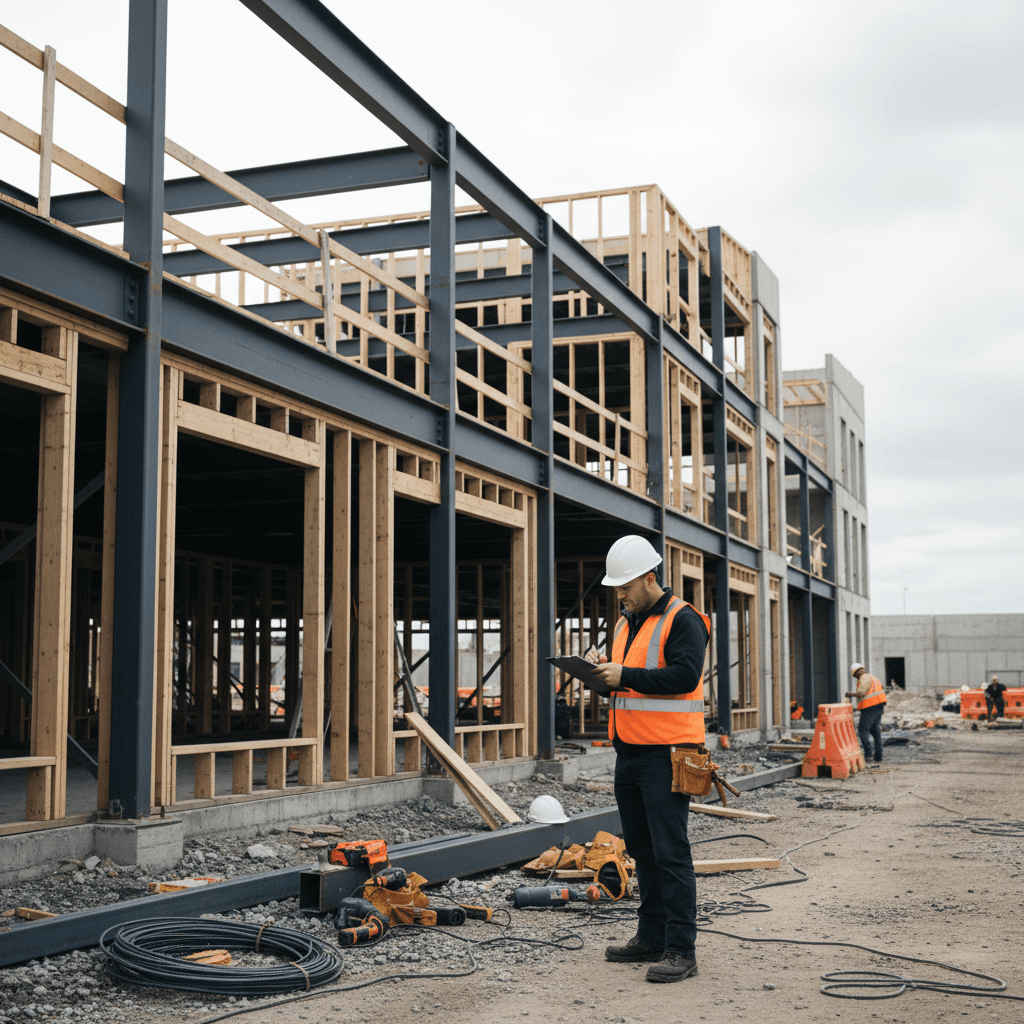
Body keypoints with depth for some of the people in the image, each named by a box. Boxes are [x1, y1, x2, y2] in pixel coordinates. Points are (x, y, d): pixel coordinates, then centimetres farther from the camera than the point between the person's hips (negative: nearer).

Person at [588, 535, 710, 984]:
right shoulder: (626, 623, 17)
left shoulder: (682, 620, -10)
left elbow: (685, 676, -21)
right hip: (629, 751, 9)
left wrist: (627, 675, -22)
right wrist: (605, 673, 1)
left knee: (670, 852, -8)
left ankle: (681, 950, -4)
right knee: (642, 848, 15)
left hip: (666, 754, -9)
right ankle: (652, 936, 25)